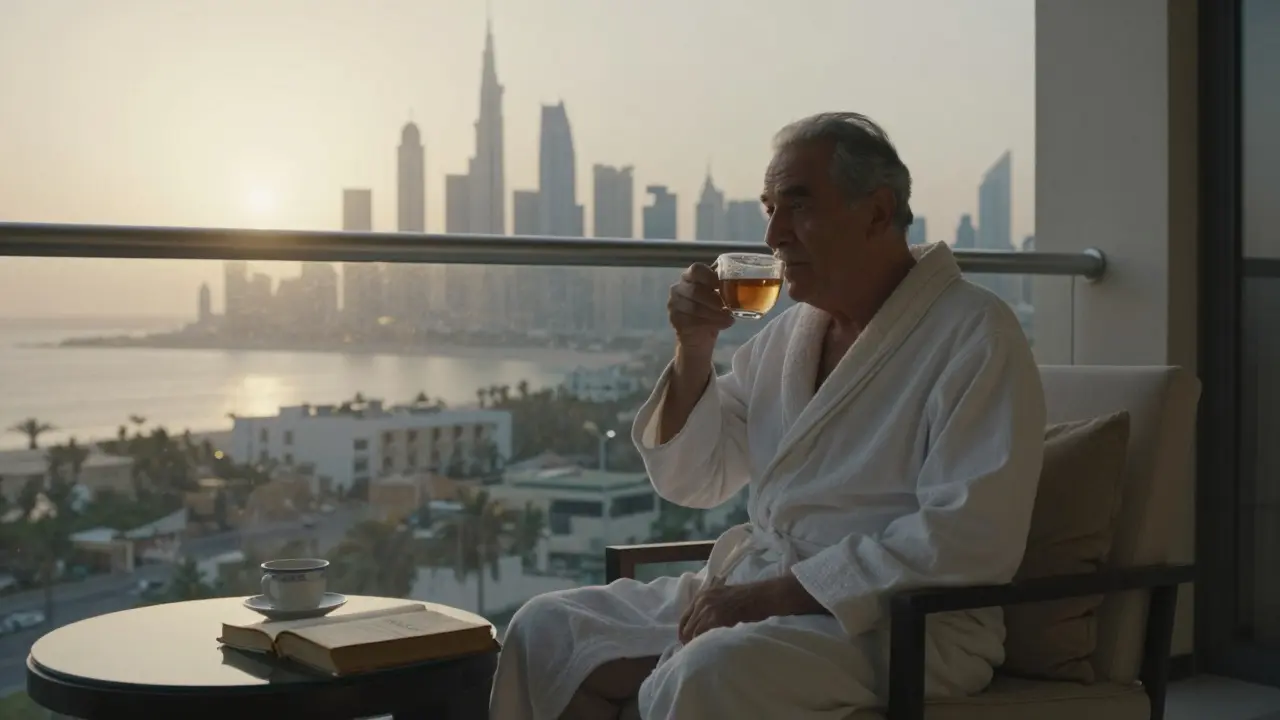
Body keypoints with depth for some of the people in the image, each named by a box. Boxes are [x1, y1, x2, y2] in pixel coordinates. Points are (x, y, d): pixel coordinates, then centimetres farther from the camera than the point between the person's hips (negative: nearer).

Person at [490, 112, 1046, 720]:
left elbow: (968, 537, -20)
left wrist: (779, 591, -21)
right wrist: (694, 350, -1)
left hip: (902, 623, -7)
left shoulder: (974, 335, -9)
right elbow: (690, 482, 16)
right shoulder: (789, 331, 13)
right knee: (546, 628, -4)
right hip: (753, 592, 7)